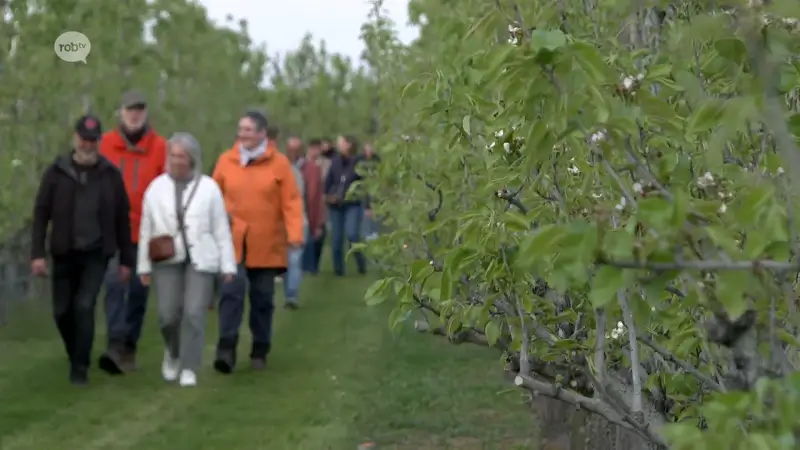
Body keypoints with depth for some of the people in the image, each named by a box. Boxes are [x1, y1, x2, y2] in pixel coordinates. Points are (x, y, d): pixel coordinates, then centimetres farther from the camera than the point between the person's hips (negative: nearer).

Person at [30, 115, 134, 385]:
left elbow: (122, 219, 3)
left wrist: (126, 259, 2)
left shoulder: (110, 175, 0)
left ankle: (80, 368, -3)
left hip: (96, 255, -1)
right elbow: (41, 214, -1)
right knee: (62, 311, 7)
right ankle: (77, 356, 32)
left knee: (84, 307, -12)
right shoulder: (57, 172, -1)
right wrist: (37, 253, -8)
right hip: (64, 254, 1)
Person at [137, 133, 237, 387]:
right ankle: (173, 352, 28)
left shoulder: (208, 187, 3)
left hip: (200, 259, -1)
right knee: (168, 314, -3)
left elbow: (221, 229, 2)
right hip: (167, 260, 1)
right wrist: (144, 266, 6)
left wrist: (227, 265, 0)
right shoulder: (156, 188, 7)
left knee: (194, 313, -9)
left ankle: (188, 368, 2)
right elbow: (146, 229, 8)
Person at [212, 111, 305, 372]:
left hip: (266, 245, 0)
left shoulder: (278, 162, -1)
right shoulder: (226, 160, 4)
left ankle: (260, 351, 21)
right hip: (232, 242, 0)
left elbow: (291, 201, -5)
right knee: (231, 292, -13)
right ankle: (226, 348, -14)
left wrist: (295, 233, -15)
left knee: (262, 298, 9)